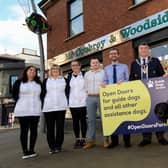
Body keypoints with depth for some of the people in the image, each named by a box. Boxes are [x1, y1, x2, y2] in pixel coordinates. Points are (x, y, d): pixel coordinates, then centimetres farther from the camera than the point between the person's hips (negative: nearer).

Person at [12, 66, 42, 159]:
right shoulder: (19, 82, 4)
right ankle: (25, 151, 4)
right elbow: (14, 94, 9)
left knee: (34, 130, 4)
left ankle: (31, 150, 13)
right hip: (23, 111, -2)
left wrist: (40, 105, 9)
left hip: (35, 111, 3)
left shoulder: (39, 83, 11)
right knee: (24, 131, -1)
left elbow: (42, 95, 18)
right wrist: (20, 103, 4)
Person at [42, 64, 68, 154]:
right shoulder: (46, 80, 11)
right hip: (48, 107, 0)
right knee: (50, 127, 2)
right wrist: (42, 105, 2)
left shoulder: (64, 80, 10)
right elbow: (43, 93, 9)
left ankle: (58, 146, 13)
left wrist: (67, 102, 3)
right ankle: (52, 146, 10)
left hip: (61, 107, 0)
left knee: (60, 127, 3)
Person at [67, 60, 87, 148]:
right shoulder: (69, 76, 9)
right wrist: (67, 101, 3)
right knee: (75, 121, 6)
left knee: (83, 120, 3)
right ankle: (77, 139, 15)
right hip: (72, 103, 2)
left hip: (83, 102, -2)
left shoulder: (85, 74, 1)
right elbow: (67, 89, 9)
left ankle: (83, 139, 13)